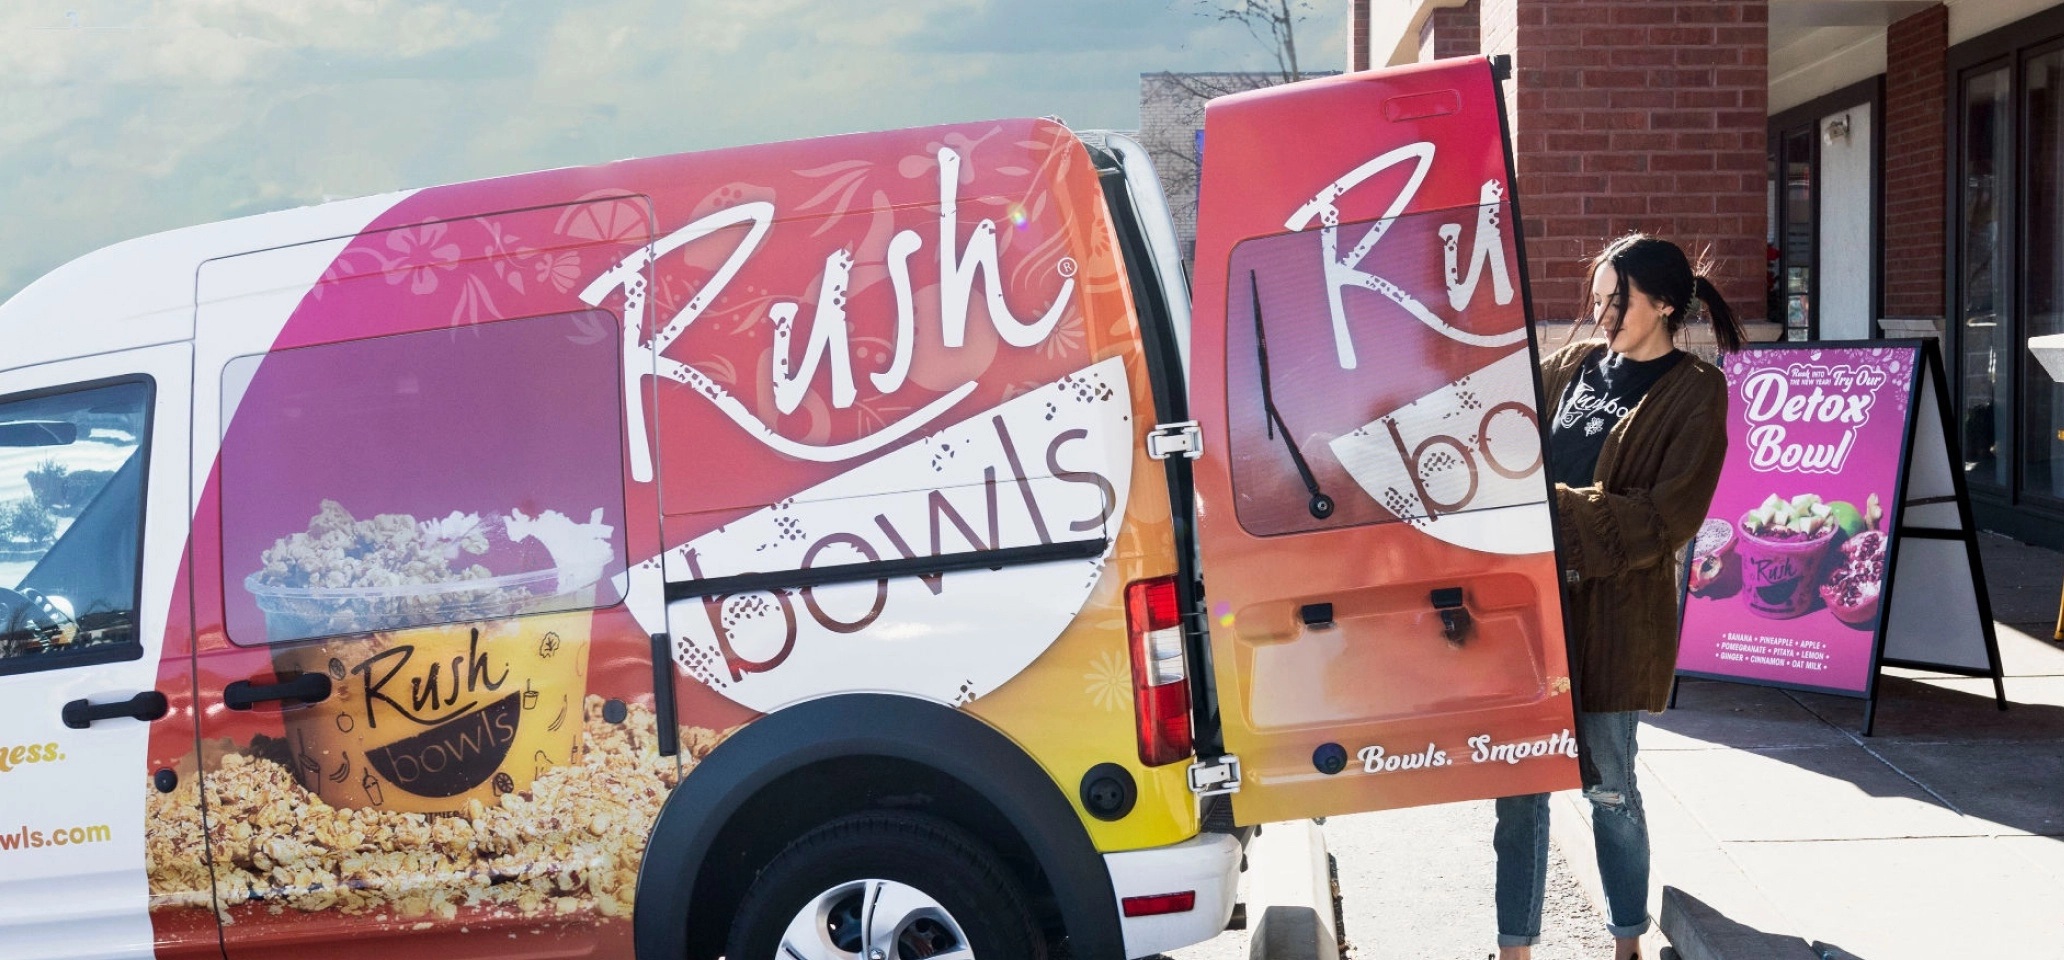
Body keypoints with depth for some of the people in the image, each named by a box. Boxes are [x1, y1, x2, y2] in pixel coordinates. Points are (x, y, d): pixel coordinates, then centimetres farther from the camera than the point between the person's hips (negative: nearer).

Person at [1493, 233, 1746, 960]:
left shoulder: (1695, 393, -5)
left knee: (1608, 786, 8)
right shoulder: (1576, 364, 9)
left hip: (1617, 612, -4)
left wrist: (1557, 508, -19)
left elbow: (1666, 518, -12)